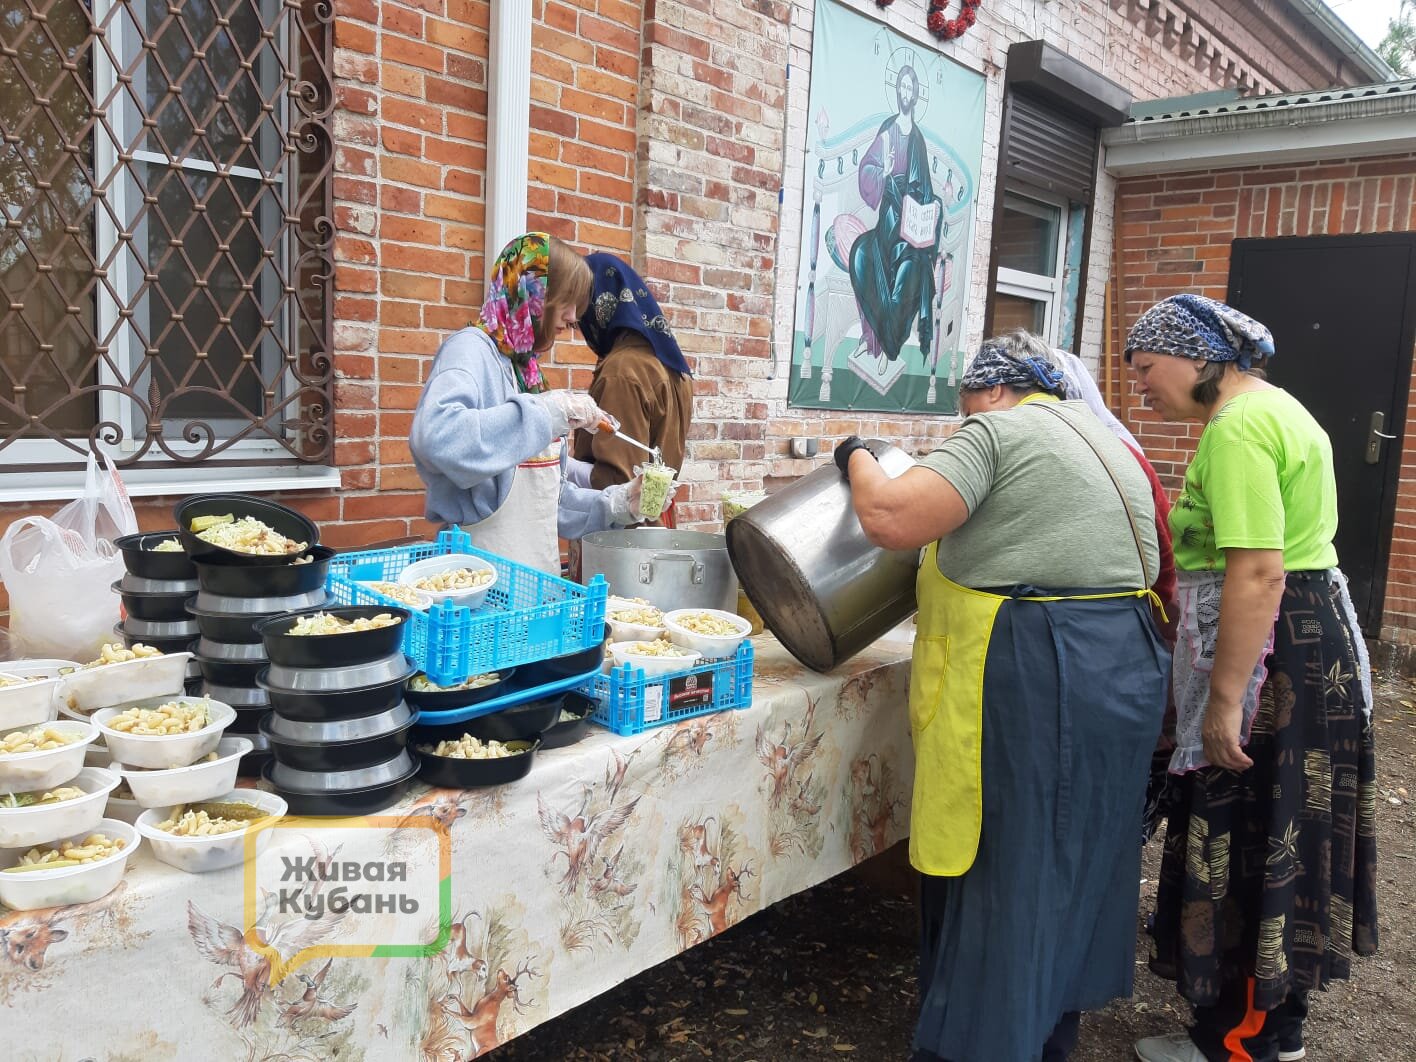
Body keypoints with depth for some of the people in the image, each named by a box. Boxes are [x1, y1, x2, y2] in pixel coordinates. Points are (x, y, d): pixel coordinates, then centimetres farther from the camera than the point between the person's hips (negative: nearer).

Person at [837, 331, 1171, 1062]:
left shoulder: (995, 432, -9)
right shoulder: (1106, 440, 19)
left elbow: (889, 519, -21)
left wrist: (856, 458, -1)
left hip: (1029, 680, -9)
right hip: (1125, 669, 9)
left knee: (997, 873, 2)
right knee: (1075, 860, 20)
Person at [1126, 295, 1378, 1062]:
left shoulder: (1236, 427, -20)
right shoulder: (1273, 406, 15)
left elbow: (1257, 574, -27)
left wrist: (1224, 701, -25)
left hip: (1273, 652, -11)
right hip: (1309, 637, 11)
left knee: (1243, 842, 1)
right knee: (1278, 840, 18)